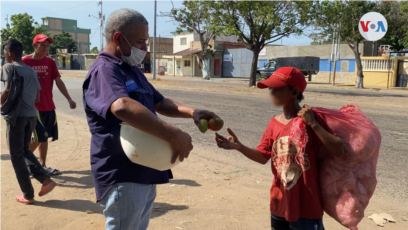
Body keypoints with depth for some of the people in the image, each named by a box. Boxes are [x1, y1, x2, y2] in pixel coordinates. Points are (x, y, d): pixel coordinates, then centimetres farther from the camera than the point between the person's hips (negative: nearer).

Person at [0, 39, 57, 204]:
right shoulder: (31, 71, 15)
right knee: (25, 150, 22)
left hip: (17, 115, -6)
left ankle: (28, 195, 10)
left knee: (16, 156, 6)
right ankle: (45, 179, 6)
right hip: (32, 115, 6)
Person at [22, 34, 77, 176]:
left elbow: (58, 82, 3)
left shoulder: (50, 62, 6)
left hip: (49, 106, 5)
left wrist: (69, 99, -4)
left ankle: (42, 165, 21)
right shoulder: (25, 62, -7)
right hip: (33, 106, -5)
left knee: (45, 137, 10)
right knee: (40, 137, -8)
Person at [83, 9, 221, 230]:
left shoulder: (133, 70, 13)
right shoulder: (104, 70, -19)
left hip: (144, 173, 10)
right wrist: (173, 135, -39)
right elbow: (122, 107, -39)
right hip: (122, 177, -9)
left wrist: (190, 112, 1)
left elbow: (158, 102, 19)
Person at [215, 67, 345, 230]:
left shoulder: (309, 119, -14)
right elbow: (263, 157, 2)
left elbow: (339, 151, -21)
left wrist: (313, 124, -27)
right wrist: (238, 146, -13)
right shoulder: (274, 123, 0)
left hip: (306, 206, -5)